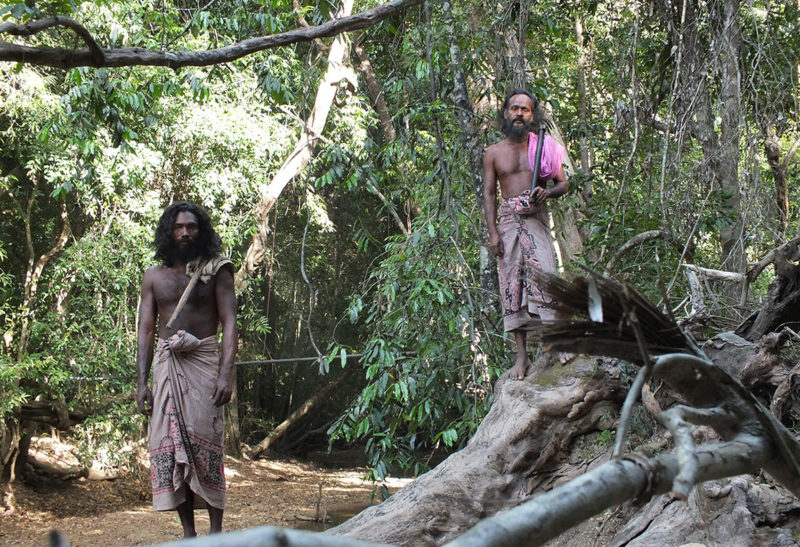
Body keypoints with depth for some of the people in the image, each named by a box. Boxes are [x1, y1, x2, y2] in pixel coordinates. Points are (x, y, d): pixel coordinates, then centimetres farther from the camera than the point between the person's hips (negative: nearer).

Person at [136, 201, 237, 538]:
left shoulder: (216, 271, 4)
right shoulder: (154, 277, 13)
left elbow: (229, 323, -2)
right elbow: (146, 330, 12)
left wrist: (226, 374, -13)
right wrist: (142, 383, 4)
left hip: (203, 362, -3)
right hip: (166, 364, 4)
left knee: (205, 443, -8)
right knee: (169, 446, -1)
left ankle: (216, 531, -4)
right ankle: (188, 532, 4)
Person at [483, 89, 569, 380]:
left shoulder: (543, 147, 11)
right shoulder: (494, 153, 13)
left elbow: (564, 184, 13)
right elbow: (489, 193, 10)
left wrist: (548, 192, -10)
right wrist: (492, 231, -1)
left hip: (535, 217, -1)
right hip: (508, 218, 1)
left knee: (542, 272, -20)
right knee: (511, 282, -5)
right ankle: (522, 354, -5)